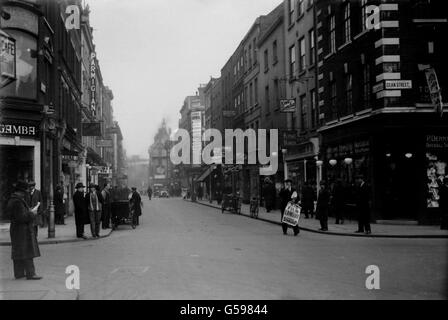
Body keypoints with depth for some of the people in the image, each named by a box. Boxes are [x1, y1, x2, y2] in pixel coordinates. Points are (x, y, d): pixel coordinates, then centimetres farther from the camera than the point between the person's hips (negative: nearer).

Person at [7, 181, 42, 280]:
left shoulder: (12, 200, 11)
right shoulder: (18, 202, -22)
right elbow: (21, 217, -26)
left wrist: (29, 211, 11)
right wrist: (32, 213, -11)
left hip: (16, 229, 10)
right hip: (23, 230, -10)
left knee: (18, 252, 13)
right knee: (27, 252, -7)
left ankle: (19, 273, 19)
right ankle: (30, 273, -5)